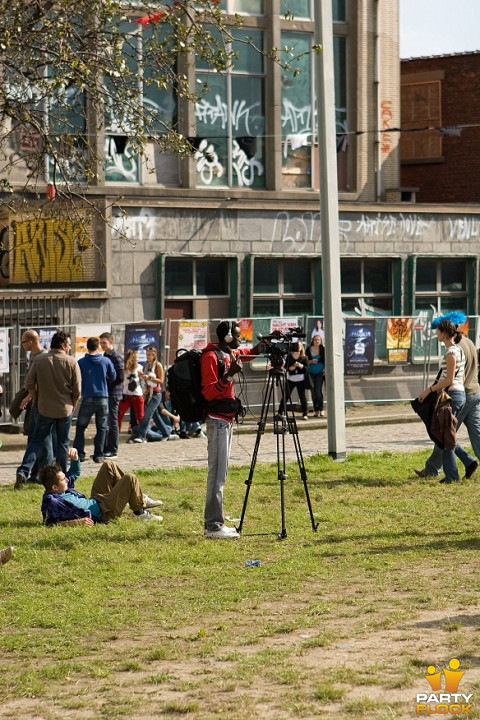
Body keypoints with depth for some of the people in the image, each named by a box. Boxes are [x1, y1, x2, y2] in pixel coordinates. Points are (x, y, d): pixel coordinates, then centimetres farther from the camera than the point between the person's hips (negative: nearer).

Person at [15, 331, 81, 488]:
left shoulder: (39, 360, -5)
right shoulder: (71, 362, -9)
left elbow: (29, 384, -4)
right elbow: (77, 389, -6)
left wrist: (37, 400, 13)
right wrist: (72, 405, 10)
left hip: (45, 410, 1)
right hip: (65, 410, -1)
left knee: (36, 441, 9)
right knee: (63, 444, 11)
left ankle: (23, 471, -8)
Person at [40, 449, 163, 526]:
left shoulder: (61, 487, 0)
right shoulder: (51, 501, -28)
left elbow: (75, 473, 15)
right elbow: (49, 523, -36)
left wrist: (74, 458, -6)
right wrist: (77, 522, -39)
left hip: (95, 501, 10)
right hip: (104, 512, -10)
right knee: (130, 478, -15)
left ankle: (141, 498, 19)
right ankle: (140, 512, 6)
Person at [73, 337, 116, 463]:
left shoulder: (81, 362, -4)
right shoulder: (106, 361, -1)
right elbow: (113, 377, 9)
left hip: (87, 398, -1)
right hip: (103, 398, 1)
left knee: (80, 427, 11)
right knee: (102, 428, 9)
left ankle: (79, 453, 6)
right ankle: (98, 455, 5)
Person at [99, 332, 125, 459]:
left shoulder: (116, 357, -11)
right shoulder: (104, 357, 16)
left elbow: (120, 377, -16)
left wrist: (106, 383, -12)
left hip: (112, 394, -9)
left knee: (112, 422, -3)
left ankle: (113, 451, 1)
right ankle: (104, 449, 17)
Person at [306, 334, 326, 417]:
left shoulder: (323, 350, -3)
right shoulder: (308, 350, 2)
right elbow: (306, 361, 7)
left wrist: (326, 368, -10)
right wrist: (311, 361, -12)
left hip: (320, 373, -3)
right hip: (311, 373, 3)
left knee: (318, 391, -12)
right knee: (313, 392, 4)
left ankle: (321, 409, -1)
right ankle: (316, 410, 12)